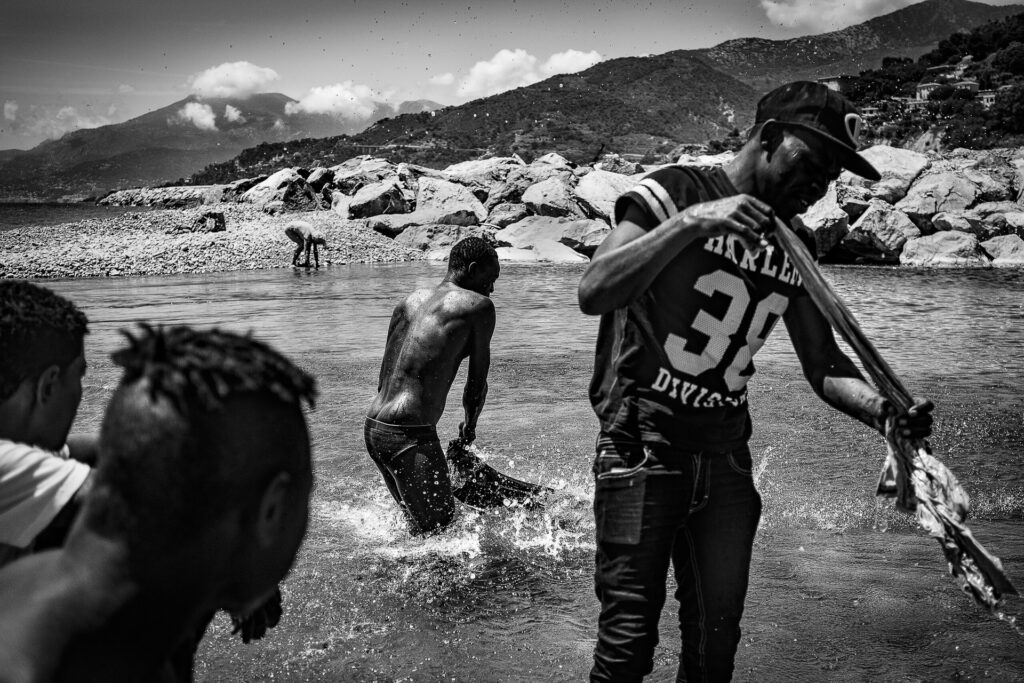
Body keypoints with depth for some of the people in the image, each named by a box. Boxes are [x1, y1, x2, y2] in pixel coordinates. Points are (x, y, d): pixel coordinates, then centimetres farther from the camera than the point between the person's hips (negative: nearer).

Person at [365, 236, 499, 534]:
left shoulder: (409, 301, 18)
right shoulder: (479, 306, -1)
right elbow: (477, 381, 5)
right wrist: (469, 427, 24)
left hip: (373, 426, 8)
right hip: (411, 433, -8)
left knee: (421, 524, 20)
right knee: (440, 527, 1)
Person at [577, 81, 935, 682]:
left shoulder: (794, 252, 10)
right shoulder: (677, 192, -6)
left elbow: (823, 364, 9)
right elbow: (593, 294, -17)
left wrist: (880, 408, -11)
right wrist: (690, 223, -26)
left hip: (727, 458, 6)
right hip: (642, 447, -5)